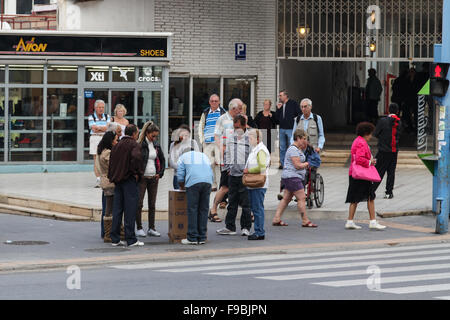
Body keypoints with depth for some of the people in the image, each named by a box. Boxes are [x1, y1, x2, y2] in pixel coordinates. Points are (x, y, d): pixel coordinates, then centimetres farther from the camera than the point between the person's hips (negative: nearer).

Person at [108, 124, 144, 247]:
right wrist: (137, 173, -15)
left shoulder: (117, 145, 14)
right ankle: (131, 239, -3)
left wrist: (112, 177, 15)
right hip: (129, 180, -7)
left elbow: (111, 162, 13)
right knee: (130, 209, -4)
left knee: (117, 209, 9)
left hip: (118, 181, 7)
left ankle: (115, 239, 10)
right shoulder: (134, 145, -8)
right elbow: (136, 157, -27)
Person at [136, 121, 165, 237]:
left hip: (153, 178, 5)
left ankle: (151, 228, 13)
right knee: (139, 203, -5)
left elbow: (162, 160, 20)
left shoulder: (156, 145, 10)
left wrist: (160, 173, 10)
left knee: (152, 204, 7)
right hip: (142, 178, -5)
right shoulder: (139, 145, -8)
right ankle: (139, 228, 2)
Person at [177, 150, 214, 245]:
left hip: (193, 183, -4)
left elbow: (180, 176, 13)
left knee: (192, 209, -3)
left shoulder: (183, 157, 22)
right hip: (207, 182, 4)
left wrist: (182, 187, 30)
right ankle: (202, 238, 7)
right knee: (204, 209, 7)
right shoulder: (204, 156, 33)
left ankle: (192, 238, -5)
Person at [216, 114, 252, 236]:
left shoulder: (249, 139, -5)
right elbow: (227, 154, 21)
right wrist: (227, 168, 12)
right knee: (232, 202, 10)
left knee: (245, 203, -2)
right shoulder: (230, 138, 12)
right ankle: (230, 227, 15)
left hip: (245, 175, -5)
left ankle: (245, 227, 5)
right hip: (233, 175, 5)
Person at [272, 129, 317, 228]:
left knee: (286, 198, 10)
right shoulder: (293, 149, -15)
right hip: (292, 177, -11)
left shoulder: (298, 149, 18)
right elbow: (297, 165, -20)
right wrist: (306, 164, -1)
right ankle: (305, 221, -6)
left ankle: (276, 219, 10)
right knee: (301, 198, -9)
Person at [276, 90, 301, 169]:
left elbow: (300, 114, -2)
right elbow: (277, 118, 10)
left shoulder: (293, 103, -2)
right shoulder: (280, 105, 12)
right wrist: (278, 109, -1)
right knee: (282, 147, 7)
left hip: (290, 129, -5)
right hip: (282, 129, 5)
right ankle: (282, 163, 12)